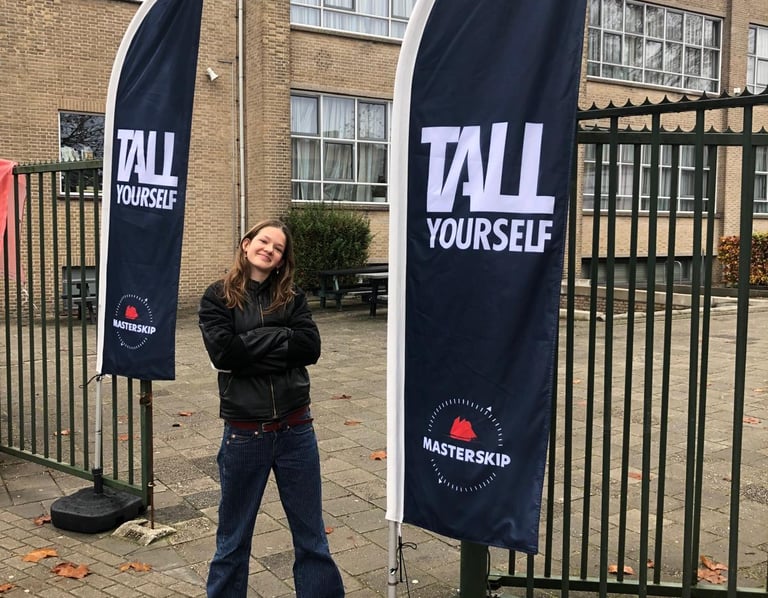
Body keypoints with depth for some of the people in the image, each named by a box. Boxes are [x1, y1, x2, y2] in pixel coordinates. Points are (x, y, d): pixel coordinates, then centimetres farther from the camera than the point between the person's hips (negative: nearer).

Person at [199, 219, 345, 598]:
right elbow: (223, 352, -16)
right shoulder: (217, 297, -1)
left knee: (311, 535, 13)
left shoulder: (292, 297, 5)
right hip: (244, 434, -2)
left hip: (295, 429, 2)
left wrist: (252, 344, -13)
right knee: (233, 538, 15)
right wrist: (279, 339, -12)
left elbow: (310, 347, -9)